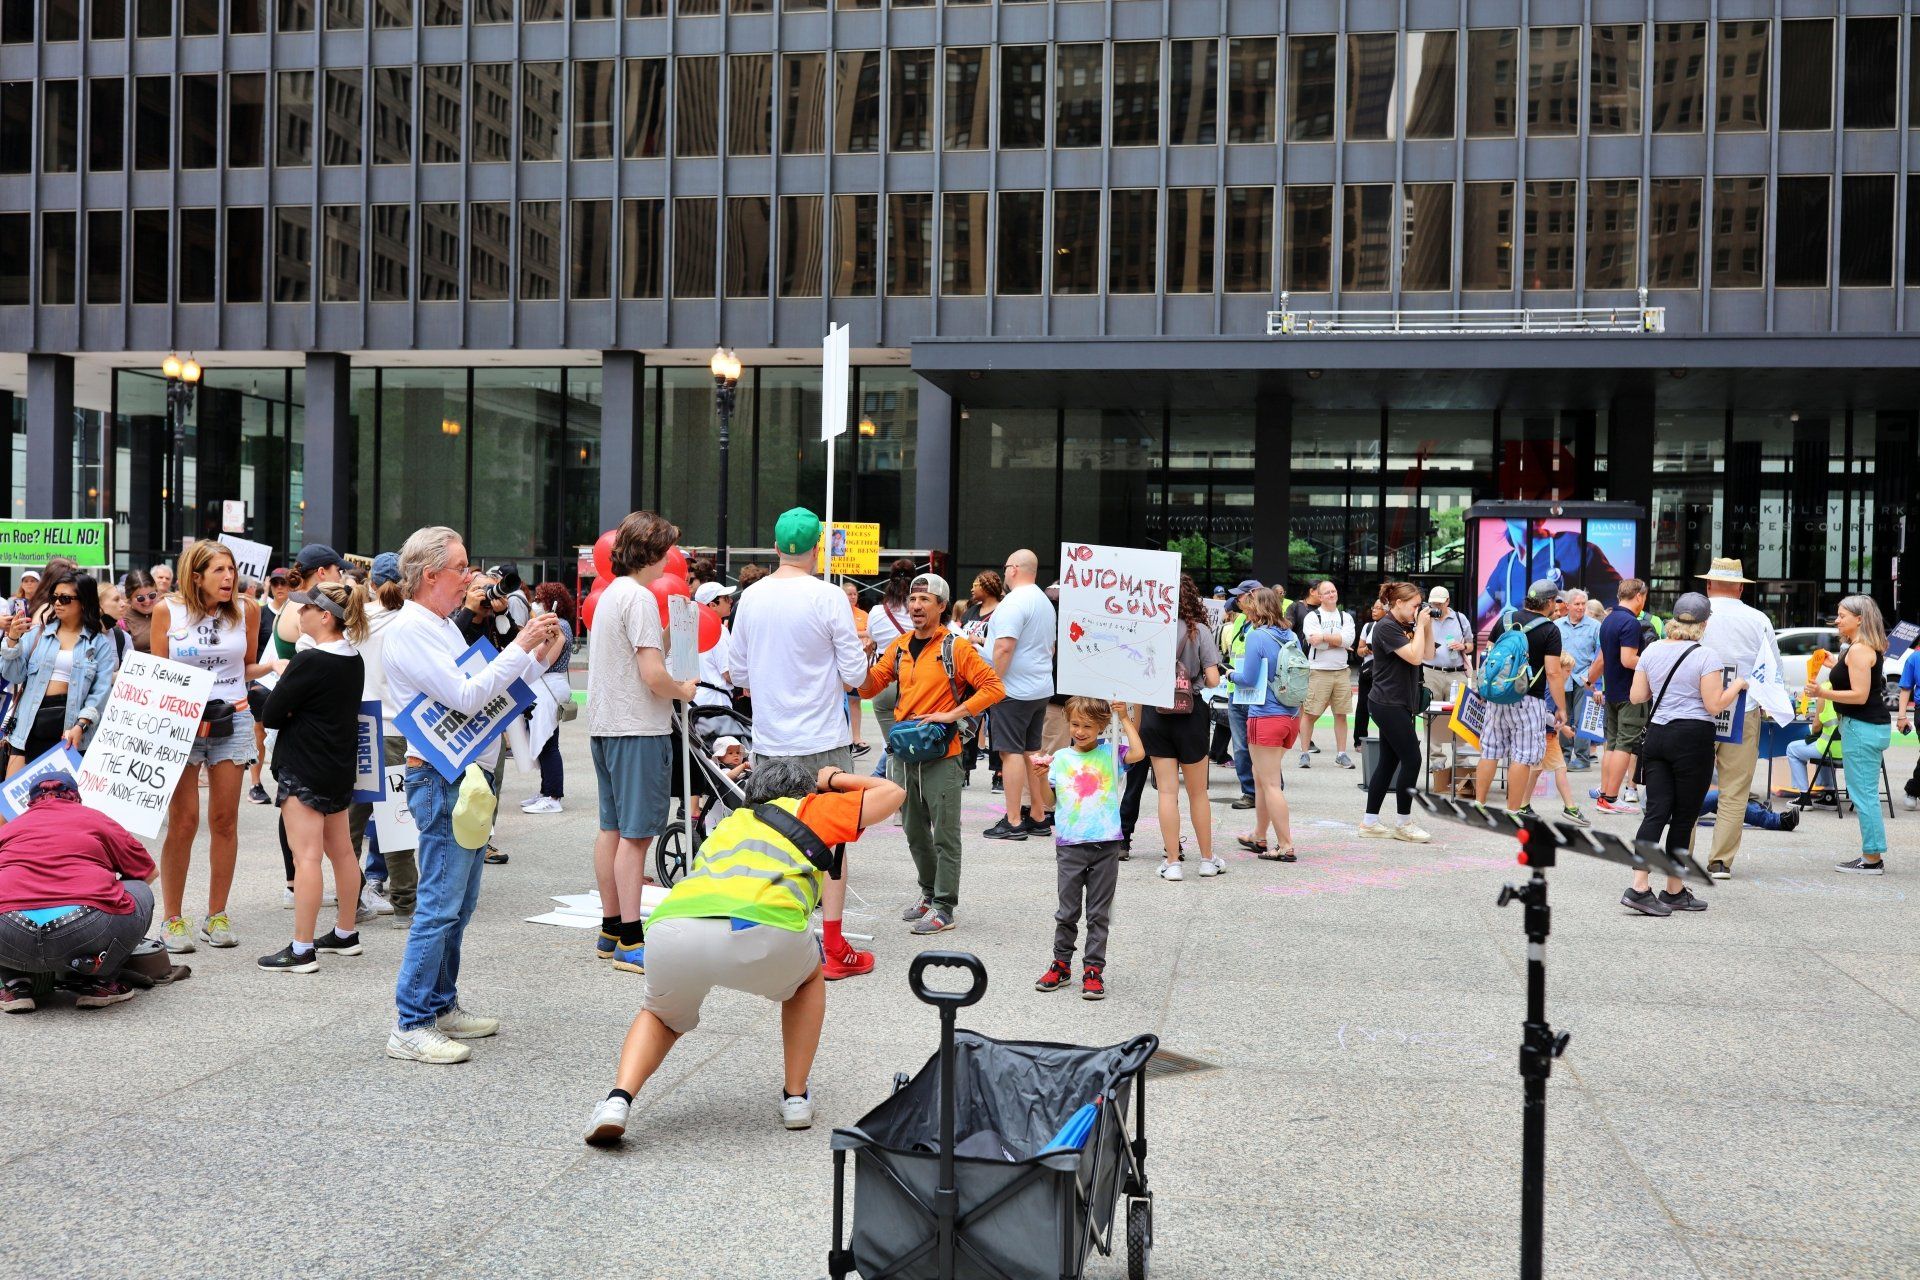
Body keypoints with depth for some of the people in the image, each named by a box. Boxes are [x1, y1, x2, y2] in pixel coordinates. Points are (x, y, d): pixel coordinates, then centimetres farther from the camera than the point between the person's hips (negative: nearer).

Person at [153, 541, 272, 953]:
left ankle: (217, 915, 14)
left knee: (225, 821, 4)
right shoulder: (168, 611, 1)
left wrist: (273, 666, -5)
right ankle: (171, 918, 8)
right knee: (183, 821, -3)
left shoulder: (246, 610, 5)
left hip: (233, 719, 2)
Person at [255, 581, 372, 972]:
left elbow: (270, 715, -15)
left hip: (304, 771, -9)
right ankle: (346, 934, 27)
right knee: (341, 851, 16)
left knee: (306, 856, -8)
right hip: (340, 768, 9)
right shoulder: (355, 661, 7)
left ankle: (302, 950, -6)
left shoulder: (308, 662, -18)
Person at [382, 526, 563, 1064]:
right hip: (441, 778, -10)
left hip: (468, 776, 10)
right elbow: (466, 696, -22)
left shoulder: (444, 626, 18)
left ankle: (441, 1006, 24)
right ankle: (410, 1026, -4)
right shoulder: (409, 630, -14)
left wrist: (538, 652, 10)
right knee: (440, 906, -9)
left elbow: (491, 688, 21)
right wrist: (522, 646, -18)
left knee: (459, 904, 15)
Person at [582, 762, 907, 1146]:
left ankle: (618, 1099, 9)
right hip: (761, 931, -3)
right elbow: (892, 794, 33)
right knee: (809, 979, 33)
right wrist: (835, 779, 49)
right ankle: (796, 1098, 31)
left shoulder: (729, 824, 40)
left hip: (672, 930, 3)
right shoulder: (811, 808, 28)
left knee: (661, 1017, 34)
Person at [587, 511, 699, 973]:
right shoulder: (640, 598, -14)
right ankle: (631, 942, -5)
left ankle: (611, 931, 22)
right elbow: (653, 675, -20)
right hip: (637, 729, -10)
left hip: (604, 724, 10)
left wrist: (666, 635, 15)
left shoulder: (610, 594, 16)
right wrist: (683, 690, -3)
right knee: (636, 833, -7)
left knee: (612, 829, 14)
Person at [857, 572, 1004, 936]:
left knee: (944, 834, -2)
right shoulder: (899, 647, 10)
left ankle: (944, 908, 2)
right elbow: (868, 688, 9)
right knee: (914, 831, 15)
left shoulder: (956, 647, -7)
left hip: (941, 755, -6)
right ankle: (929, 893, 29)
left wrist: (952, 714, -17)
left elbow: (994, 686, -12)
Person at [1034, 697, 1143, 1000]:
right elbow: (1048, 801, 11)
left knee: (1099, 913, 5)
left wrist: (1125, 719, -15)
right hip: (1069, 845, 1)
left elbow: (1138, 753, -19)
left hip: (1106, 844, -1)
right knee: (1067, 911, 8)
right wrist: (1041, 776, -3)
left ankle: (1093, 969, 12)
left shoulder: (1110, 753, 1)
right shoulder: (1060, 758, 6)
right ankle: (1061, 965, 21)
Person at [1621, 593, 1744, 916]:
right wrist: (1737, 685, 4)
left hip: (1656, 734, 5)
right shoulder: (1706, 656, -9)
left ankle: (1639, 887, -10)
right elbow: (1714, 706, -11)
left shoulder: (1653, 650, 7)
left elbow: (1637, 696, 9)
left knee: (1656, 811, 2)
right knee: (1684, 815, 5)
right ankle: (1674, 891, 13)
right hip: (1693, 737, -5)